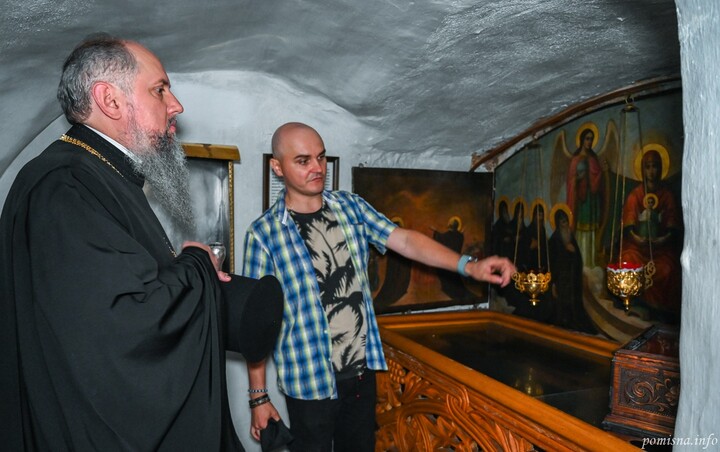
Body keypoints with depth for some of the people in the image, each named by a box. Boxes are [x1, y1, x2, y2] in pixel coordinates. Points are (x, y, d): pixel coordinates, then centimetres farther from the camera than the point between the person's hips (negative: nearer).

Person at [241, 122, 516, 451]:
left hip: (363, 369, 4)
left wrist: (469, 266, -19)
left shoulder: (351, 206, 0)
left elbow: (404, 240, -5)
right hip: (310, 382, -4)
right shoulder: (263, 234, -12)